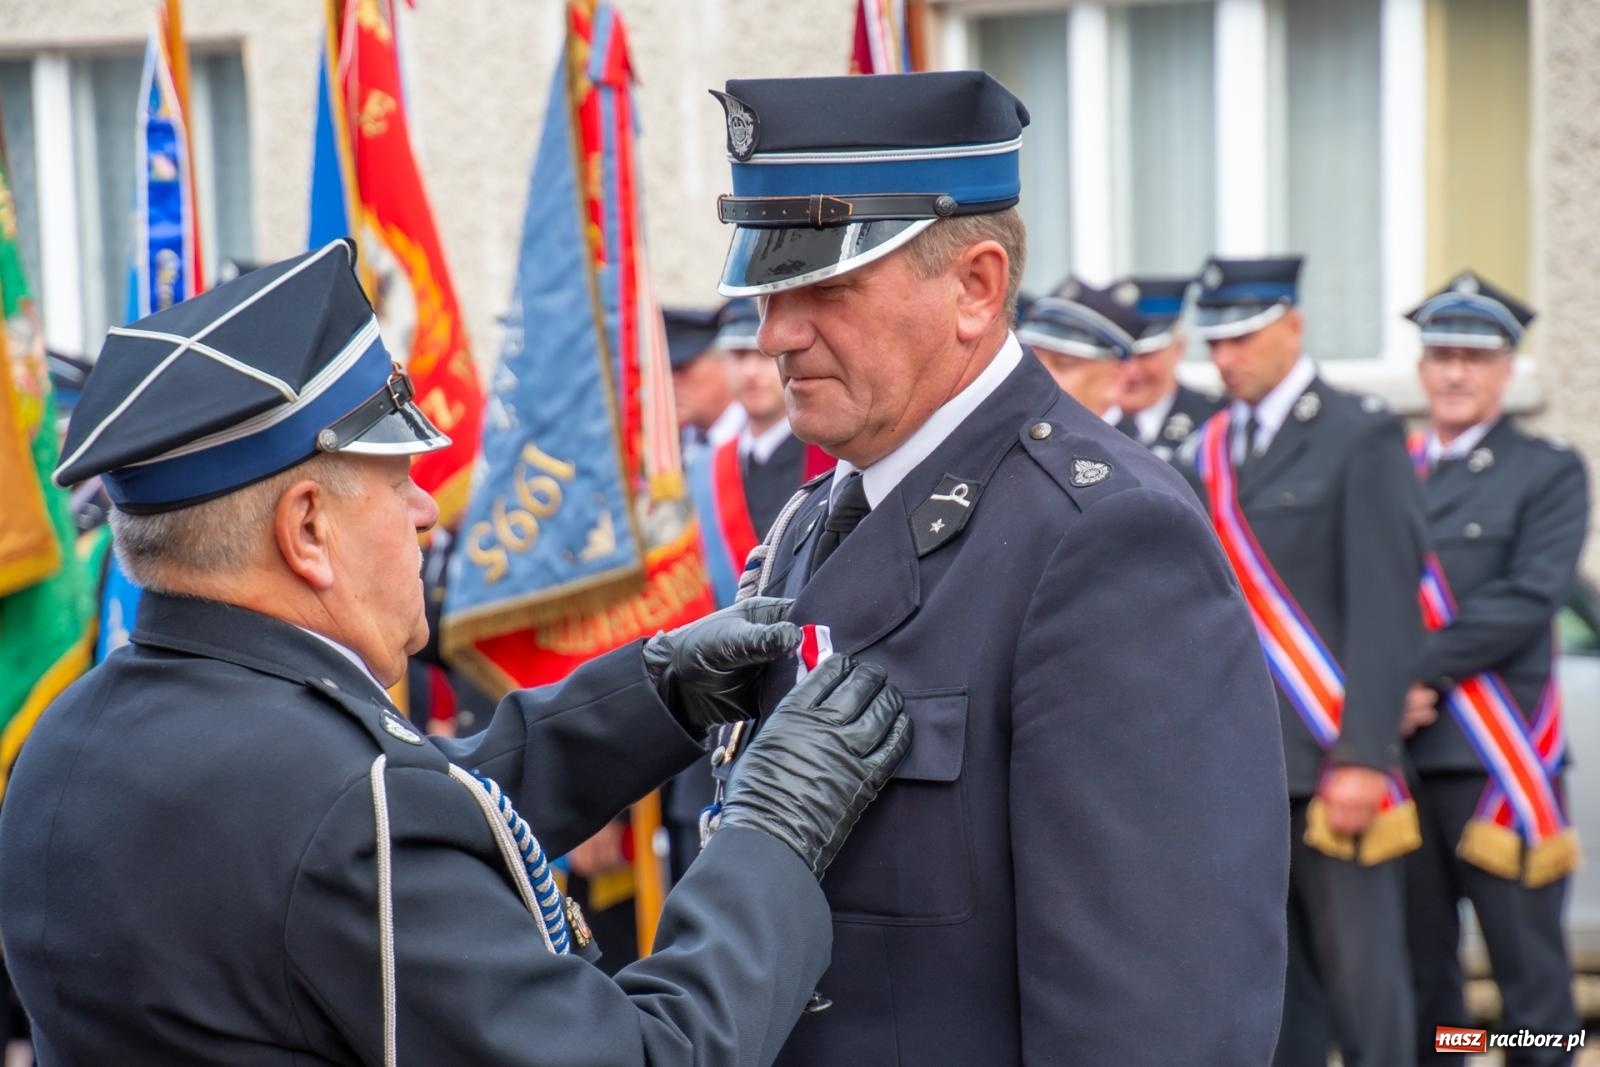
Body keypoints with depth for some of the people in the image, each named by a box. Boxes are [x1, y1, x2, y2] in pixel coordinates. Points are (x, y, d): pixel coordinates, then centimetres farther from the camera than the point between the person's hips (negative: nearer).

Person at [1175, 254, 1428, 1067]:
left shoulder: (1361, 437, -2)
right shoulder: (1204, 451, 13)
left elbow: (1386, 608, -9)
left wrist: (1362, 756, -16)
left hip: (1329, 757, -5)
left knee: (1359, 973, -1)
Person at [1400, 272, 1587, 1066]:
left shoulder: (1549, 474, 3)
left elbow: (1528, 599, -10)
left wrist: (1423, 670, -15)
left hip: (1498, 757, -4)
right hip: (1401, 753, 4)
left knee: (1528, 961, -1)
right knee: (1417, 966, 8)